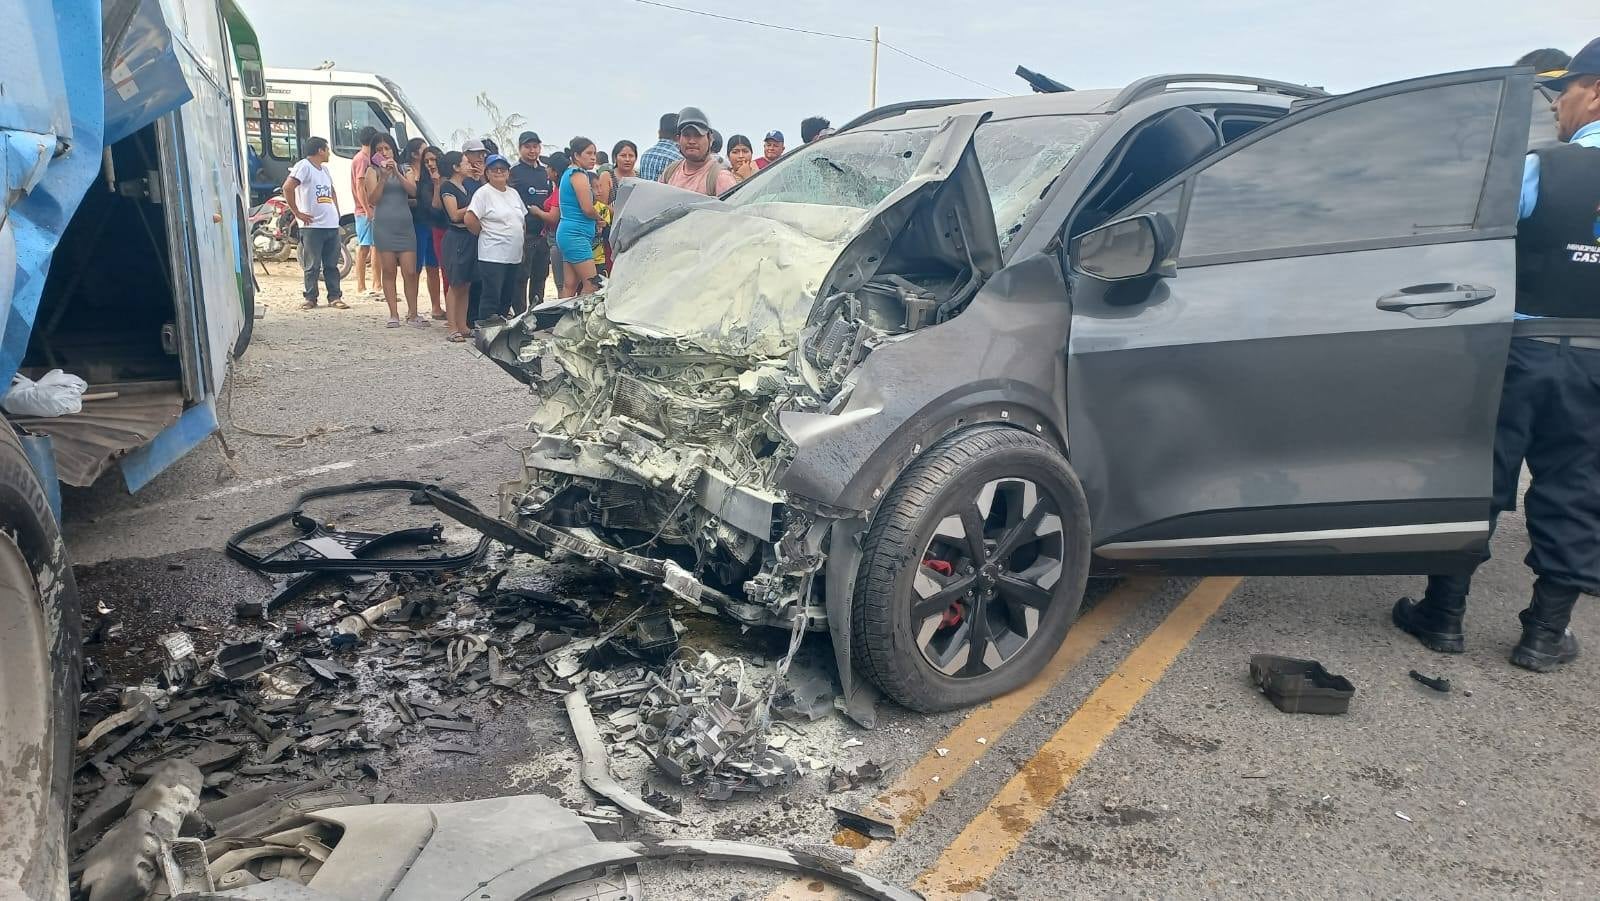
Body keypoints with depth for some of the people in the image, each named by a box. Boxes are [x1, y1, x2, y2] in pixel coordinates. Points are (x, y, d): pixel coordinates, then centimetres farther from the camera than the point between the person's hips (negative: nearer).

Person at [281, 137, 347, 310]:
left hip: (332, 225, 7)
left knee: (332, 264, 9)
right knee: (312, 266, -1)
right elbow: (287, 188, -18)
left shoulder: (324, 169, 19)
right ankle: (310, 298, 7)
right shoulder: (304, 166, -7)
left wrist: (336, 212, 18)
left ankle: (335, 297, 13)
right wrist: (297, 213, -15)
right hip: (312, 225, -7)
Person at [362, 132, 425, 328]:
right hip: (384, 226, -2)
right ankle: (394, 315, 5)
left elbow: (413, 190, -3)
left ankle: (412, 314, 5)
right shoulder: (372, 171, 4)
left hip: (405, 225, 2)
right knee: (389, 272, 1)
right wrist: (383, 177, -18)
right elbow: (373, 199, -7)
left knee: (410, 272, -2)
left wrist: (397, 173, -15)